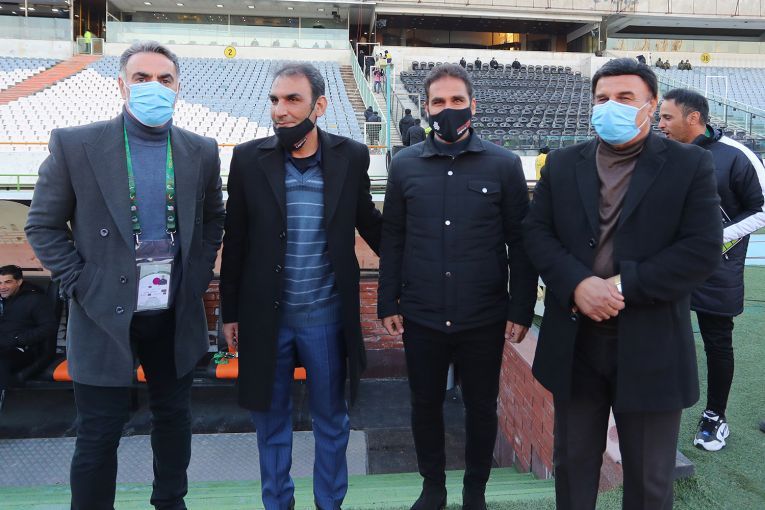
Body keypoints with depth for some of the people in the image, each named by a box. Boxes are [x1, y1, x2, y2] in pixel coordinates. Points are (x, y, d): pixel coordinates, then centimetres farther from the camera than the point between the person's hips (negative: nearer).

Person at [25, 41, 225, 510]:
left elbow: (213, 219, 14)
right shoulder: (74, 145, -7)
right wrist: (81, 284, -8)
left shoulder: (202, 152, 1)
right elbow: (44, 225, -1)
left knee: (174, 417, 18)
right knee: (100, 433, 8)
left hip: (176, 313, 3)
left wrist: (198, 275, 4)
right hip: (106, 313, -3)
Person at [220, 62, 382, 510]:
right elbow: (235, 242, 1)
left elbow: (370, 225, 8)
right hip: (266, 316, 1)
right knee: (271, 418, 17)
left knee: (331, 420, 16)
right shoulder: (248, 158, -5)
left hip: (326, 316, 0)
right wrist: (230, 312, 5)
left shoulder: (351, 157, -5)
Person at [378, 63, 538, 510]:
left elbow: (520, 242, -2)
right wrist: (389, 302, 2)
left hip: (484, 319, -1)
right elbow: (392, 239, 4)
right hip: (421, 317, 2)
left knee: (482, 408, 14)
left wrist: (522, 309, -4)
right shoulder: (405, 165, 2)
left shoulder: (504, 164, -2)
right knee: (425, 405, 15)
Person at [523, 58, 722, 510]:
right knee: (573, 460, 19)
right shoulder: (562, 164, 6)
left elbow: (703, 250, -11)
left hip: (651, 345, -2)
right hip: (574, 341, 3)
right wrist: (578, 284, -16)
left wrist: (622, 286, -18)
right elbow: (537, 233, 0)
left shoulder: (691, 165, -3)